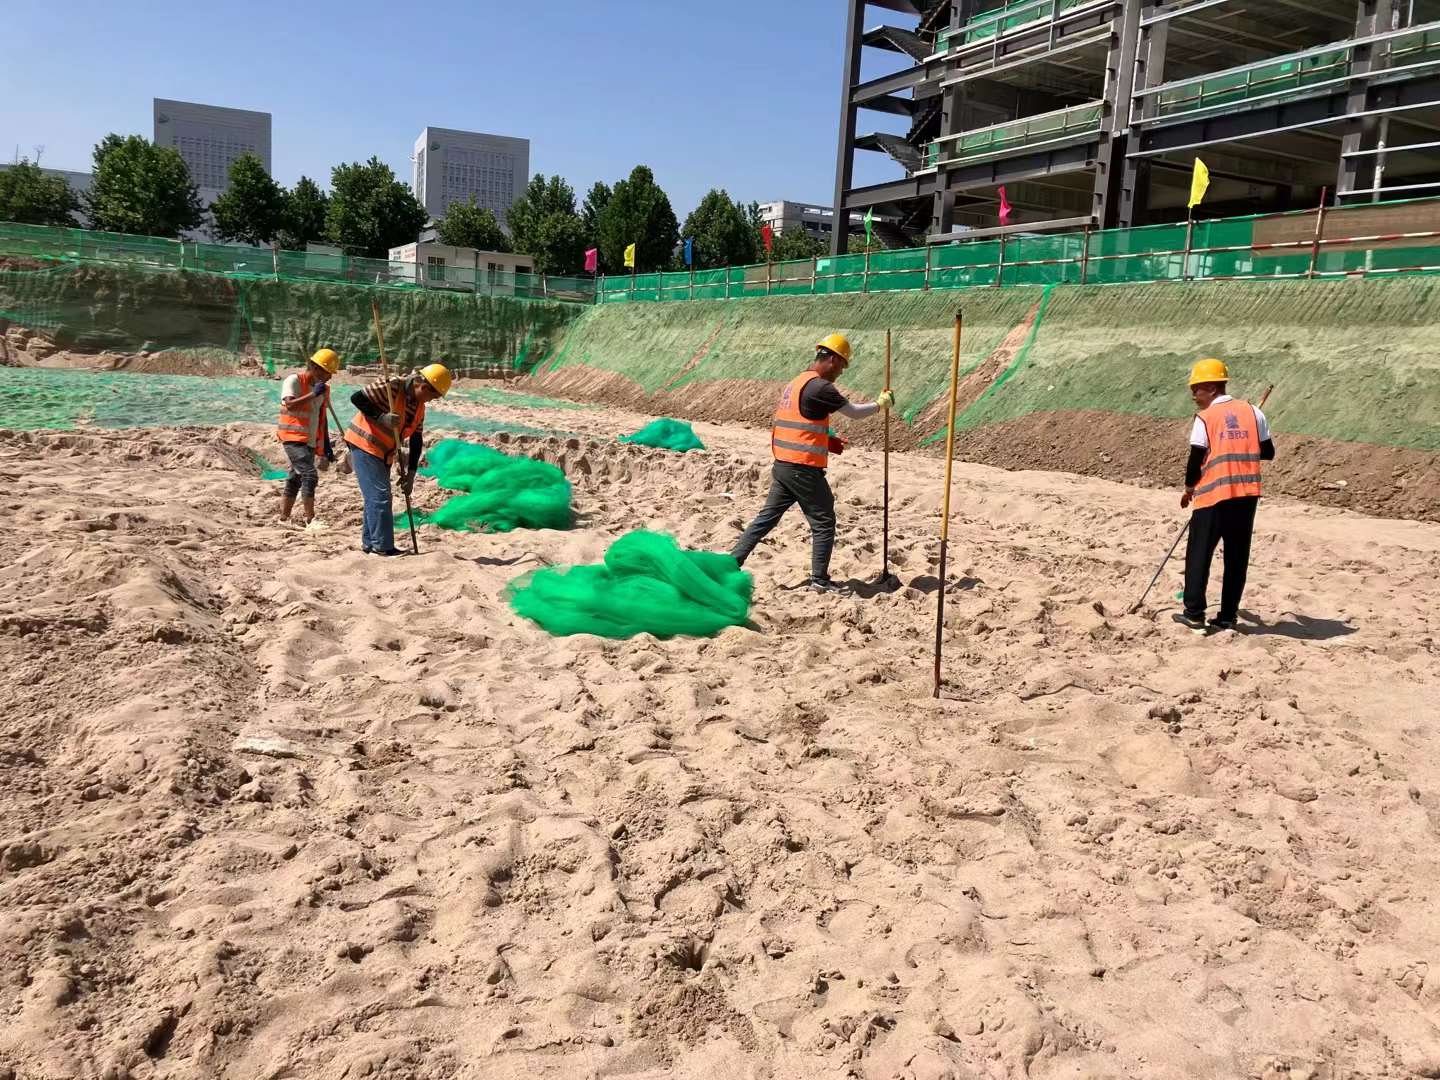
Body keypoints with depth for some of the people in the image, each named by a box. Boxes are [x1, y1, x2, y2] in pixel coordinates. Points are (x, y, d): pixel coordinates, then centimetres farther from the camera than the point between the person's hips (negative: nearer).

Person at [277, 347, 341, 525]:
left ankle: (283, 520, 17)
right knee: (310, 476, -20)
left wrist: (326, 445, 17)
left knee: (294, 481, 10)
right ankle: (310, 520, -21)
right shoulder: (294, 380, -7)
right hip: (294, 438, -7)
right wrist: (313, 394, -24)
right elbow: (289, 405, -23)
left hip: (311, 442, 8)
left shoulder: (324, 388, 14)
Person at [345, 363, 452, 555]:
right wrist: (381, 417, -29)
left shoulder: (419, 407, 6)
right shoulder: (391, 387, -19)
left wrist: (410, 473, 3)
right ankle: (383, 546, -8)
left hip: (383, 453, 9)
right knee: (379, 496, -11)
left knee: (375, 497, 14)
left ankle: (369, 543, 24)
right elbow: (357, 398, -20)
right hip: (364, 445, -9)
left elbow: (416, 441, 8)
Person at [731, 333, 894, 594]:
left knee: (766, 518, 12)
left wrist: (823, 440, 17)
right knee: (823, 523, 4)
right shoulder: (820, 387, -13)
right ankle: (820, 579, 8)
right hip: (804, 469, -8)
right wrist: (881, 404, 10)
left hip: (782, 465, 9)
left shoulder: (795, 383, 15)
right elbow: (855, 413, -7)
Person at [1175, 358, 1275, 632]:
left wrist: (1189, 488, 10)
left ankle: (1195, 613, 6)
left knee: (1199, 554, 7)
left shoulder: (1205, 418, -5)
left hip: (1213, 494, -4)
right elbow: (1268, 452, 9)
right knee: (1237, 557, 10)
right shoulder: (1252, 412, 6)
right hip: (1247, 493, 4)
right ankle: (1227, 617, 11)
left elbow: (1196, 459, -6)